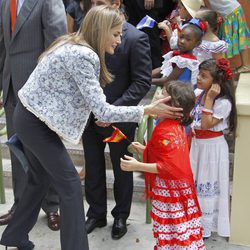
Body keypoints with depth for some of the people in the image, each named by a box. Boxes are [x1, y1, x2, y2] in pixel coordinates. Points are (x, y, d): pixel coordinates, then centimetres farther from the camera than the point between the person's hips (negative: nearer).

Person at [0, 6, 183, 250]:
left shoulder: (73, 44, 6)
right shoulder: (83, 56, -24)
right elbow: (102, 111, -26)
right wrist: (148, 110, -22)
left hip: (29, 116, 10)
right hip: (36, 122, -10)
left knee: (41, 178, 22)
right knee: (69, 183, -3)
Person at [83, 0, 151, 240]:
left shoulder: (135, 38, -16)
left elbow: (142, 82, -16)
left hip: (118, 118, -4)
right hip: (90, 114, 4)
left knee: (121, 169, 15)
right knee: (93, 168, 16)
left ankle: (120, 216, 35)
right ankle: (96, 213, 36)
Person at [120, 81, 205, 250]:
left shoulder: (165, 131, -25)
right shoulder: (176, 125, 5)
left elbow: (169, 167, -28)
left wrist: (137, 166, -27)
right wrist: (145, 150, 16)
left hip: (169, 190, -9)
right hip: (177, 187, 9)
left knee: (171, 234, 4)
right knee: (181, 232, 18)